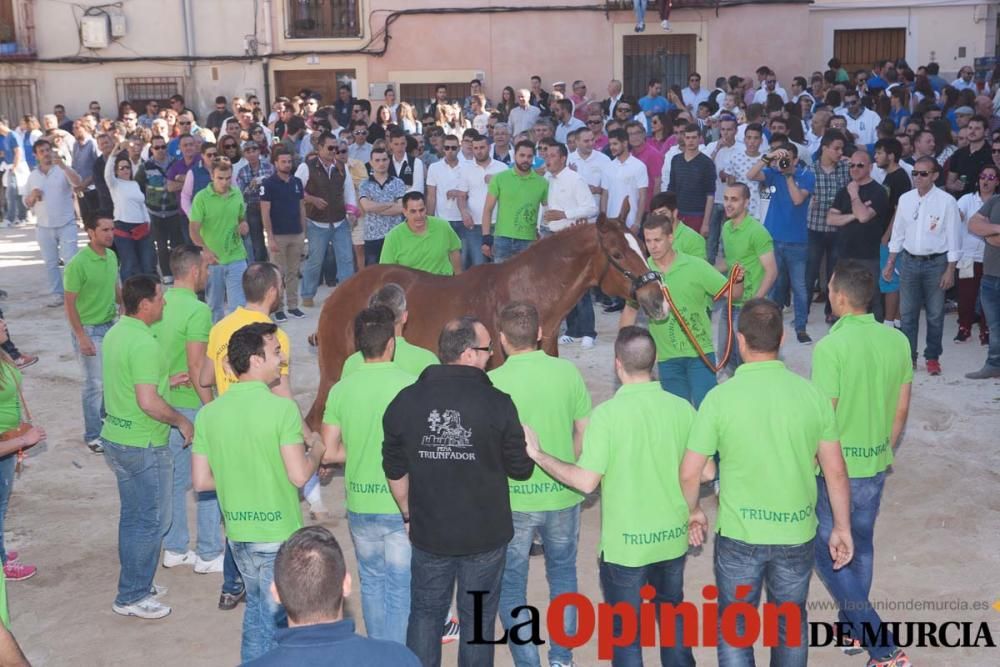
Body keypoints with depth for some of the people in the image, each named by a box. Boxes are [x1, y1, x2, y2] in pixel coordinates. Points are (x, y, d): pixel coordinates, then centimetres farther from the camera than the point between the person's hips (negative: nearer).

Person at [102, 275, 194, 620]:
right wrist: (181, 421, -13)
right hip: (144, 447, -9)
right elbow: (149, 403, -28)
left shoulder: (116, 332, 6)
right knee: (151, 521, 3)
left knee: (133, 516, 20)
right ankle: (132, 597, 12)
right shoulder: (145, 344, -23)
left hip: (115, 438, 9)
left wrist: (166, 381, 14)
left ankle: (136, 583, 32)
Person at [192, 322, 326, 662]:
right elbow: (299, 476, -20)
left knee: (257, 606, 24)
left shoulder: (208, 413, -2)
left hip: (238, 532, 6)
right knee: (277, 618, 10)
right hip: (279, 534, -5)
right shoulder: (282, 408, -18)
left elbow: (201, 481, 1)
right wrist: (316, 452, 0)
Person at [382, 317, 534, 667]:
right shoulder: (497, 403, -15)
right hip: (485, 534, -2)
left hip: (428, 533, 2)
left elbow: (394, 470, 3)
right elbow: (521, 469, -6)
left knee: (425, 613, 17)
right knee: (478, 618, 13)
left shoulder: (406, 401, -6)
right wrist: (529, 449, 15)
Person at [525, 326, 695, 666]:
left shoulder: (607, 414, -20)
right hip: (673, 537, 4)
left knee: (625, 631, 13)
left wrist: (538, 454, -9)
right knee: (673, 616, 25)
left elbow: (586, 482, -20)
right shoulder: (682, 408, -7)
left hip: (625, 543, -4)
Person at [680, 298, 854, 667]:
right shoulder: (812, 394, -7)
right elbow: (835, 472, -1)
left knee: (735, 628, 15)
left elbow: (689, 474, -10)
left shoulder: (721, 397, -15)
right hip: (797, 535, 3)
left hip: (739, 535, -2)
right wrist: (842, 528, 12)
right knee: (791, 623, 22)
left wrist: (694, 512, 9)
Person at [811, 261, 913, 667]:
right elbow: (901, 409, 5)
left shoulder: (830, 347, -22)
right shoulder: (897, 340, -3)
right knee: (861, 545, 23)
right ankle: (853, 627, 38)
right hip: (876, 465, 6)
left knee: (827, 553, 7)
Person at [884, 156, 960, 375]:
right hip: (909, 261, 3)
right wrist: (890, 263, 9)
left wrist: (950, 270, -10)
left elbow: (952, 237, -7)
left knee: (935, 314, 5)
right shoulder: (905, 199, 3)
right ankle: (908, 356, 18)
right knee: (907, 313, 7)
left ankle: (933, 357, 18)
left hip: (935, 262, -3)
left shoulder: (946, 201, -9)